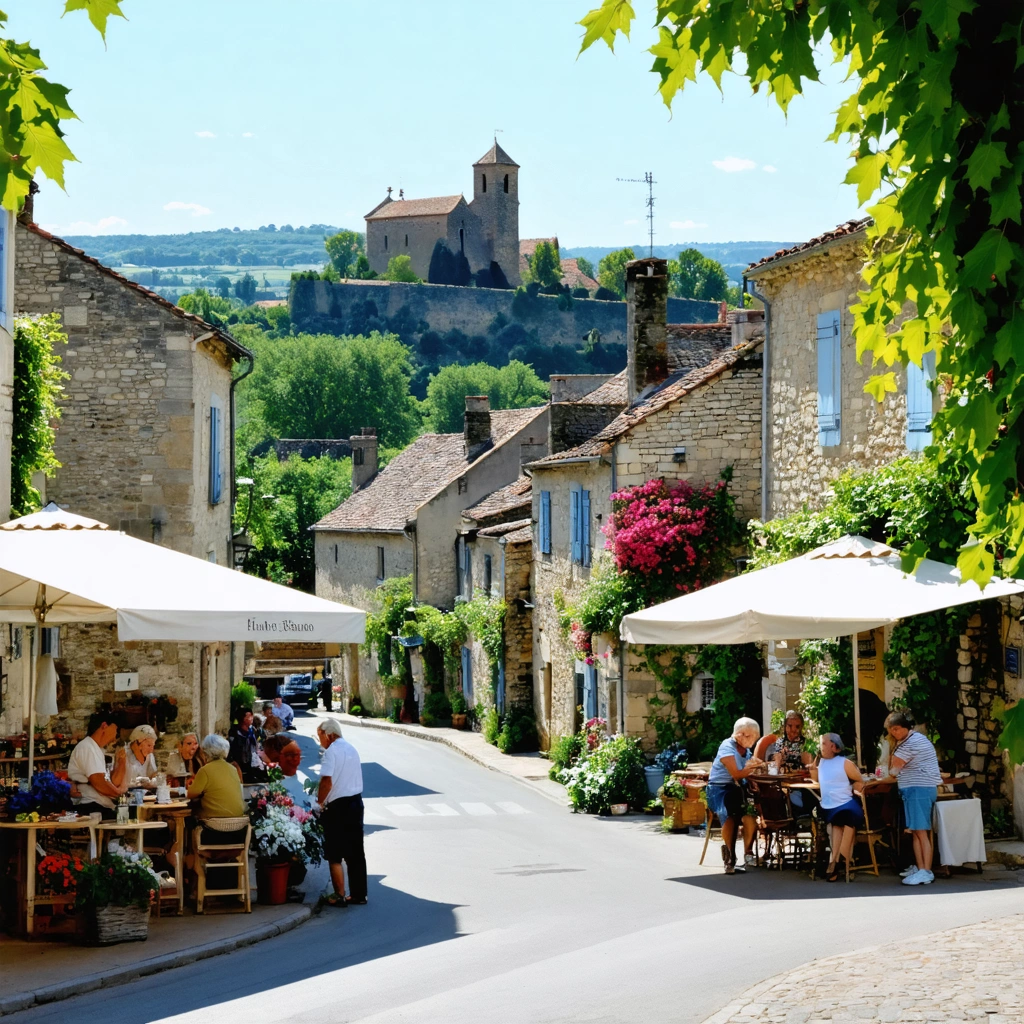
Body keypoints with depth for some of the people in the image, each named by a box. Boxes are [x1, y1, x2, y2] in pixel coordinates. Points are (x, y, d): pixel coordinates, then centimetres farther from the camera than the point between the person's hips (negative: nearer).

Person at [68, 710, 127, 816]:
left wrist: (121, 761, 9)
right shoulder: (86, 748, -6)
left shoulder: (97, 750, 24)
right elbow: (99, 783, -16)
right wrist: (119, 791, 0)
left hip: (102, 809, 9)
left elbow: (113, 783, 18)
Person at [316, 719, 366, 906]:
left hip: (338, 808, -8)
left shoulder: (331, 752, -15)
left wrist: (319, 802, -9)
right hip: (356, 803, 8)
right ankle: (359, 894, 17)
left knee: (335, 855, 2)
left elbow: (327, 782, -23)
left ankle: (339, 896, 4)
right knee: (355, 852, 12)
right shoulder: (351, 749, 11)